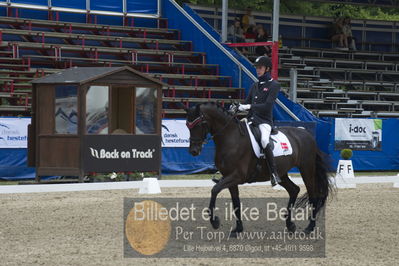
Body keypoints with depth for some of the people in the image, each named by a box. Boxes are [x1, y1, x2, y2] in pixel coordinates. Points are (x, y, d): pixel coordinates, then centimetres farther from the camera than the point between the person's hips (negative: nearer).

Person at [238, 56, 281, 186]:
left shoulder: (274, 85, -2)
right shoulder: (255, 85, 19)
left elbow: (267, 106, -14)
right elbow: (247, 103, 19)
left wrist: (249, 107, -23)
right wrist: (237, 108, -3)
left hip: (264, 121, -8)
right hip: (251, 119, 8)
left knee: (264, 140, -35)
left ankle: (274, 172, -31)